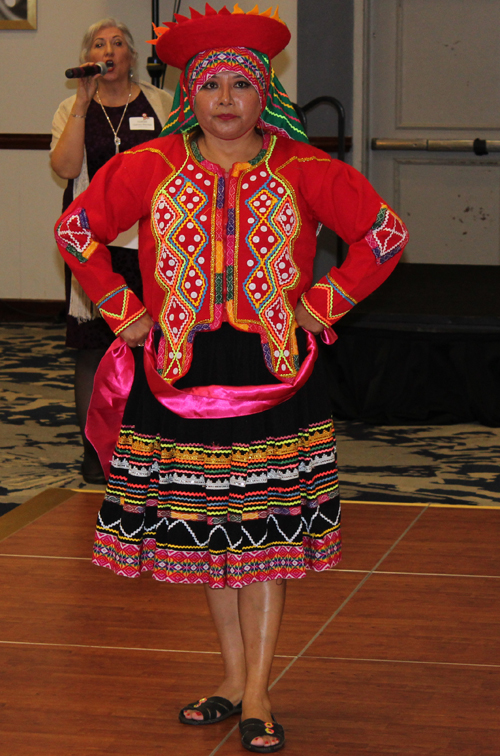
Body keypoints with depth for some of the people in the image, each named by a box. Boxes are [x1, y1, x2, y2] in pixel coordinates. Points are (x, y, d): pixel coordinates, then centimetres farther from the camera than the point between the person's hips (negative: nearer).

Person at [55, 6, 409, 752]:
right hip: (180, 371, 2)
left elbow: (385, 234, 2)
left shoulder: (304, 171, -3)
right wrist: (124, 311, 4)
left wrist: (322, 305, -2)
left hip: (274, 372, -1)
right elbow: (76, 229, 9)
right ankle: (234, 678, 21)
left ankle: (257, 693, 6)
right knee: (203, 528, 8)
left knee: (266, 532, -1)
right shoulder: (150, 167, -1)